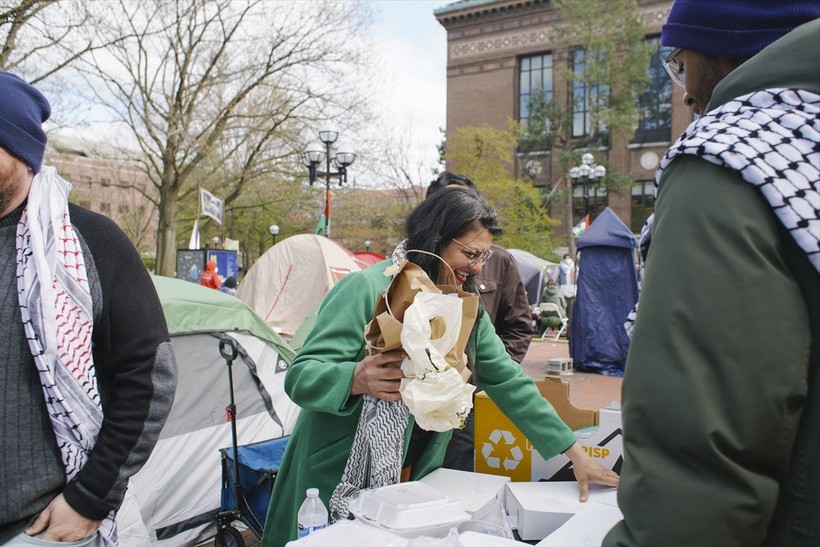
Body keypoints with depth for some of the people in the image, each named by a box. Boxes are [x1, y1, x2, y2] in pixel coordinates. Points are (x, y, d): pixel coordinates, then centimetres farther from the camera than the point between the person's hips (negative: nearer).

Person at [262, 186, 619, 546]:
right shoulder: (366, 289, -18)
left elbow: (509, 383, 6)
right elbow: (301, 376, -21)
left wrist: (574, 452, 3)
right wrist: (356, 379, -42)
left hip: (413, 480, 6)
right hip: (337, 481, -5)